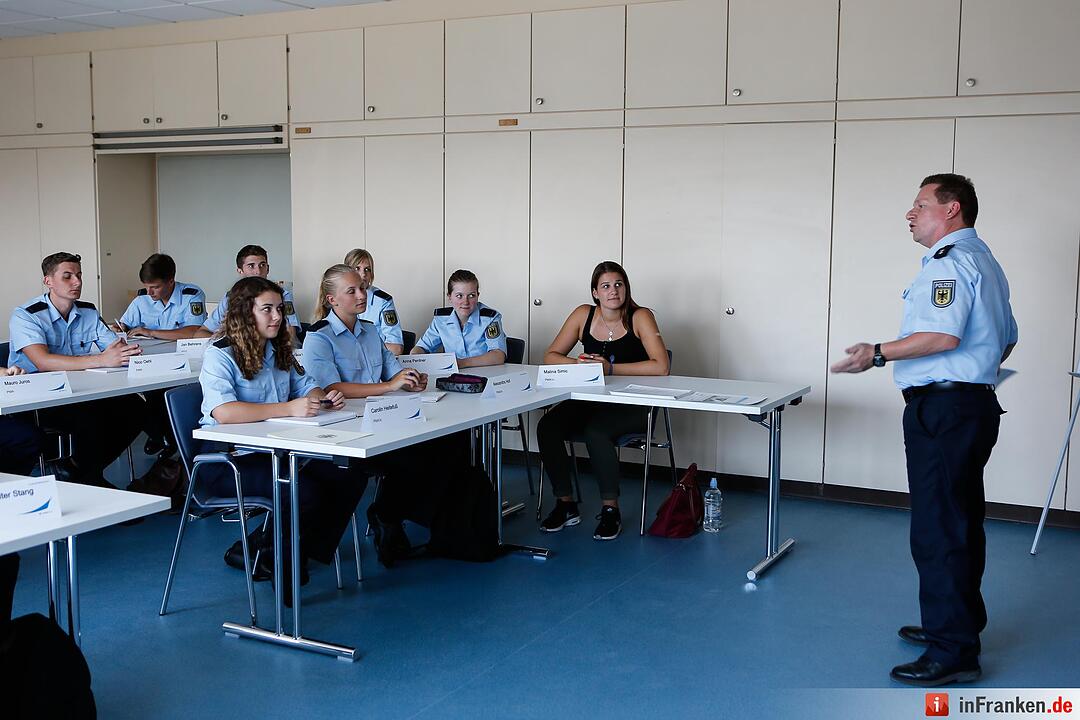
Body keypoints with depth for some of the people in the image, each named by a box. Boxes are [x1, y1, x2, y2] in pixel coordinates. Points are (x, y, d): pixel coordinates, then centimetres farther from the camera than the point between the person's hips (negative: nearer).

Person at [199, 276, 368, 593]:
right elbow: (223, 412, -27)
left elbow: (306, 387, 22)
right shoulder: (219, 356, -11)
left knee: (352, 476, -12)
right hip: (228, 460, -8)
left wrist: (324, 397, -4)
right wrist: (288, 408, -33)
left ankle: (304, 554, 3)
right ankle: (274, 560, -1)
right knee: (307, 491, -30)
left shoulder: (279, 351, 15)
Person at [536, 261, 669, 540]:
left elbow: (660, 366, -20)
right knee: (547, 427, -21)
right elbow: (551, 356, 6)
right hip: (590, 401, 4)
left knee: (595, 431, -34)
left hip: (631, 405, -4)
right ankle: (565, 505, -7)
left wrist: (611, 368, -22)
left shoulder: (640, 317, -9)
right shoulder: (583, 315, 3)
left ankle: (610, 510, -17)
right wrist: (577, 364, -16)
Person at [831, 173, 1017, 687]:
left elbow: (944, 334, -27)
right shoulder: (983, 260, 21)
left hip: (942, 408, -11)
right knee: (961, 523, 19)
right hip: (974, 403, 11)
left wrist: (878, 354, -23)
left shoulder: (950, 261, -14)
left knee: (938, 530, -9)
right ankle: (960, 623, 31)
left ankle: (953, 652, -5)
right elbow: (1006, 338, 27)